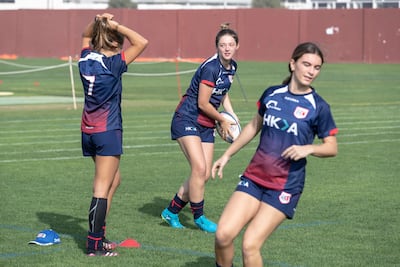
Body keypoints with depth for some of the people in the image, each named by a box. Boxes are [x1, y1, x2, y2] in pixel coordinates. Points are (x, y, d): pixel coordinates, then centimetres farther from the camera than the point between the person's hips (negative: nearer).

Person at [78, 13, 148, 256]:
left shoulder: (86, 59, 4)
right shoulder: (113, 64, -15)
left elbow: (86, 36, 24)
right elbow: (142, 42, -18)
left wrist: (97, 22, 6)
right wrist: (117, 26, -13)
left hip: (88, 130, 8)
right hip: (108, 130, -8)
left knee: (114, 179, 21)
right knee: (103, 187, -5)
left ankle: (98, 234, 21)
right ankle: (95, 245, -6)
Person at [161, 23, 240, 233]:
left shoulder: (231, 67, 5)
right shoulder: (211, 67, -21)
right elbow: (203, 103, -19)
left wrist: (232, 117, 9)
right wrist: (222, 121, -5)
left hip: (207, 124, 8)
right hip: (187, 120, -8)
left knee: (205, 175, 2)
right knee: (199, 168, -19)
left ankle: (171, 212, 16)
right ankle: (198, 217, -2)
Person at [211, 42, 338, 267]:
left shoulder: (318, 107, -6)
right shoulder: (272, 94, 5)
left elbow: (332, 148, 0)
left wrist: (308, 148, -19)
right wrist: (227, 155, 23)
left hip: (286, 186, -4)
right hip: (254, 177, 4)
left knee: (250, 246, -13)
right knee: (224, 234, -12)